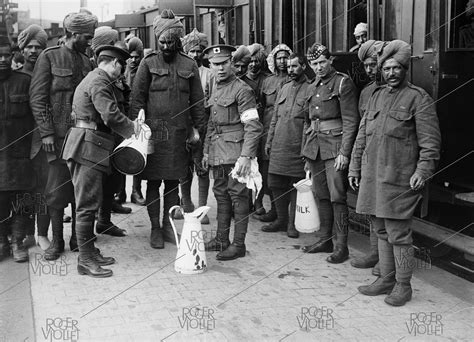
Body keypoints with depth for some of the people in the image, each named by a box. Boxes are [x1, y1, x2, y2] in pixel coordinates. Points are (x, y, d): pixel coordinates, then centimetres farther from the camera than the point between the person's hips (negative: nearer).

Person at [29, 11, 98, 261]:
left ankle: (78, 238, 19)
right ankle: (56, 241, 11)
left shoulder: (85, 61, 13)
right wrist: (46, 132, -13)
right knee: (57, 190, -1)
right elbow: (37, 98, -6)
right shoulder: (49, 57, -2)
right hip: (58, 135, -5)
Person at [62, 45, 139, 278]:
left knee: (89, 203, 15)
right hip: (88, 146, -11)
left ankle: (90, 252, 23)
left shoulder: (94, 79, 23)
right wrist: (132, 130, -6)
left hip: (90, 146, 11)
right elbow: (111, 114, -21)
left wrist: (130, 126, 11)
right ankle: (85, 260, -2)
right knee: (87, 204, -7)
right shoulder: (99, 82, -11)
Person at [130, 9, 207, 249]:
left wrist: (198, 129, 3)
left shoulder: (189, 65, 6)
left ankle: (168, 225, 22)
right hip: (153, 131, -2)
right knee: (153, 182, 4)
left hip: (179, 133, 2)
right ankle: (155, 229, 14)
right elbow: (137, 98, -2)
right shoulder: (148, 64, 0)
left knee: (173, 182, 10)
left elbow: (197, 101, 8)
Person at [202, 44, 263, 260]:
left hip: (235, 151, -8)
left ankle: (238, 245, 5)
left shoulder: (242, 90, -11)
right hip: (218, 152, 8)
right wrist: (207, 151, 21)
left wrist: (246, 156, -24)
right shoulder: (215, 89, 15)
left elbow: (253, 126, -16)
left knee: (238, 196, -2)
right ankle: (221, 240, 24)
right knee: (221, 194, 14)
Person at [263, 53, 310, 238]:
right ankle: (281, 219, 22)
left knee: (296, 185, 1)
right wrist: (269, 141, 16)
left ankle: (293, 223, 12)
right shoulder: (284, 89, 16)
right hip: (279, 146, 6)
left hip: (298, 147, -6)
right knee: (275, 183, 8)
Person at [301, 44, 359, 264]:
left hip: (335, 147, -7)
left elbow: (351, 121, -11)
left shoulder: (343, 83, -6)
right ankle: (324, 240, 22)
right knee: (321, 196, 12)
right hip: (315, 146, 7)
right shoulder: (312, 88, 16)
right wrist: (306, 154, 18)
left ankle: (341, 246, 1)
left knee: (337, 197, -6)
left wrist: (344, 153, -17)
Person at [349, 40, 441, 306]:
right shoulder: (376, 96, 15)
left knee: (398, 233, -1)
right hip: (372, 178, 7)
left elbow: (430, 141, -9)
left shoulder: (418, 98, -4)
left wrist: (423, 170, -18)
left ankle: (403, 285, 13)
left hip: (399, 180, -6)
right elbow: (362, 135, 18)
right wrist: (355, 167, 15)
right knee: (382, 231, 15)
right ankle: (386, 279, 28)